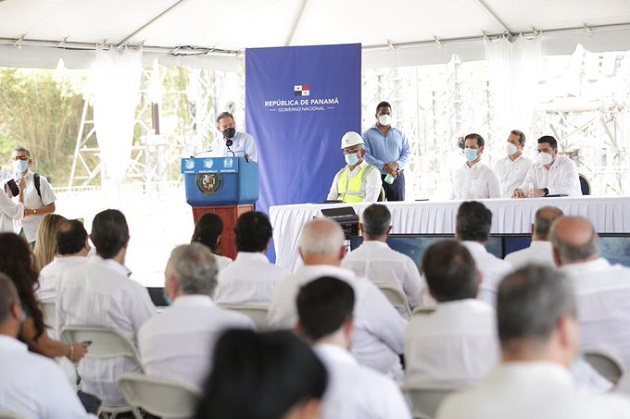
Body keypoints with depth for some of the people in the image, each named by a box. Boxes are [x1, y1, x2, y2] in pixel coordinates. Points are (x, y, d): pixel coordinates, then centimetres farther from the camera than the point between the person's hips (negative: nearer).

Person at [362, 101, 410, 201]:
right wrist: (384, 166, -17)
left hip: (397, 177, 3)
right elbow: (366, 155, -6)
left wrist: (396, 164, -12)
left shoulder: (399, 134, 17)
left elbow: (407, 153, 9)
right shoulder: (367, 134, 6)